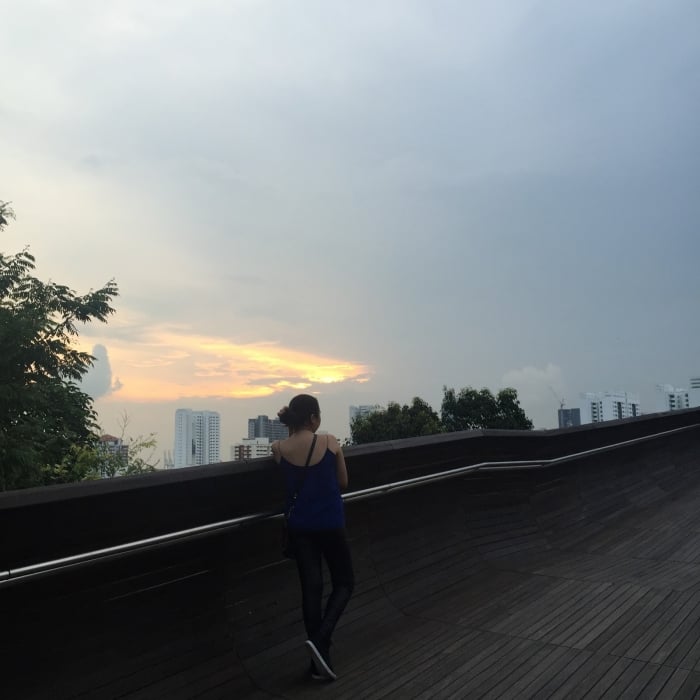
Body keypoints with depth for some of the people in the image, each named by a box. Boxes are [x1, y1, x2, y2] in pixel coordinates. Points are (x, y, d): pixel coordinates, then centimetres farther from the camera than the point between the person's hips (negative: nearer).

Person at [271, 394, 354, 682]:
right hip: (330, 523, -3)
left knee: (311, 587, 11)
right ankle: (319, 640, -5)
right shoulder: (330, 442, -10)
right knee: (344, 582, 14)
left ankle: (319, 661, 17)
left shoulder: (278, 448, -5)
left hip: (299, 525, 3)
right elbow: (343, 482, 1)